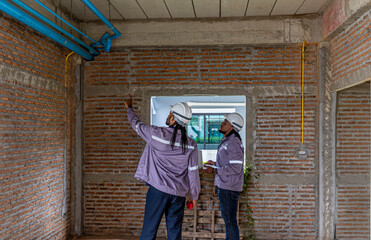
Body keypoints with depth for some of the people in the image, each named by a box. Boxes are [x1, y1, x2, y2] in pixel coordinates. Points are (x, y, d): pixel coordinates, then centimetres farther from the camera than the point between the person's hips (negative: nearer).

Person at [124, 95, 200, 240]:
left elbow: (137, 124, 10)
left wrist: (129, 108, 29)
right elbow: (193, 173, 2)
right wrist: (193, 196, 15)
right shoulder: (191, 145, -2)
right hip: (179, 193, 3)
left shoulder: (157, 134, -9)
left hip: (158, 190, -2)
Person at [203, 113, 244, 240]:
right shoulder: (226, 141, 13)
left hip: (229, 187, -11)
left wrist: (214, 170, -20)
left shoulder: (233, 143, -19)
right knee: (226, 217, 21)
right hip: (224, 186, 11)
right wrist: (215, 163, 14)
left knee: (230, 219, -1)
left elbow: (235, 168, -24)